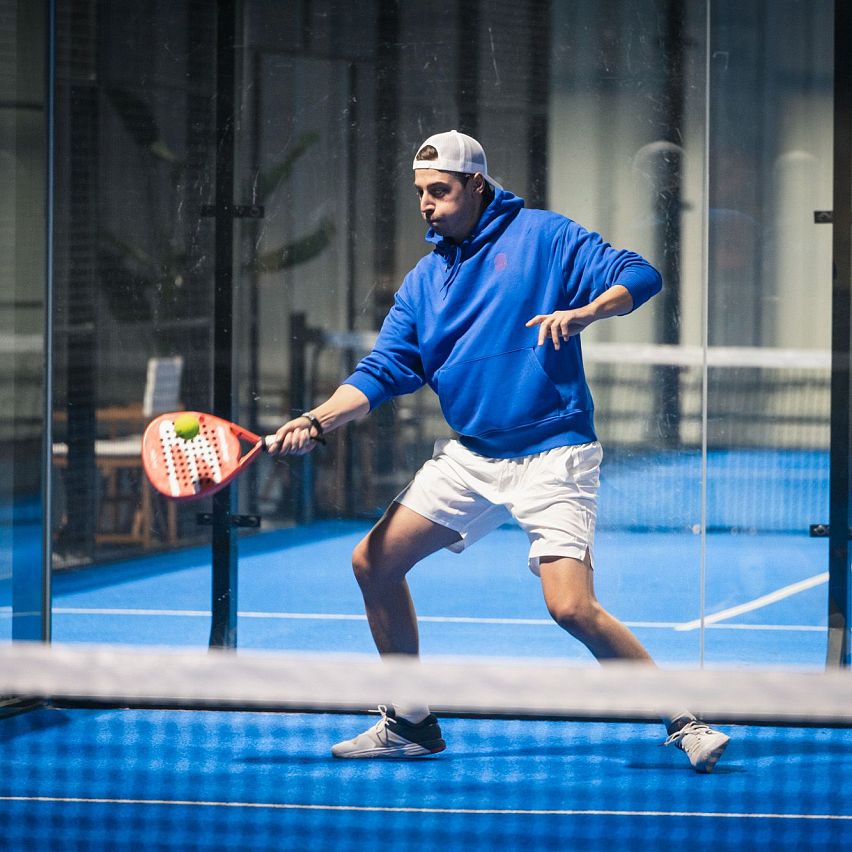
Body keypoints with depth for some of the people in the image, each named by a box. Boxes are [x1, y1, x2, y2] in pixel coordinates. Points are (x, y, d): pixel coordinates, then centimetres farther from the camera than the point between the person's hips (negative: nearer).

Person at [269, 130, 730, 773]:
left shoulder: (543, 237, -5)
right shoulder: (423, 281, 10)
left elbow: (640, 276, -10)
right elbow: (382, 373, 4)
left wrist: (584, 312, -29)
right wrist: (318, 421, -12)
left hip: (551, 454, -7)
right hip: (469, 456, 7)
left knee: (572, 606, -22)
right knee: (375, 562, 5)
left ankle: (686, 722, -8)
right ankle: (410, 724, 20)